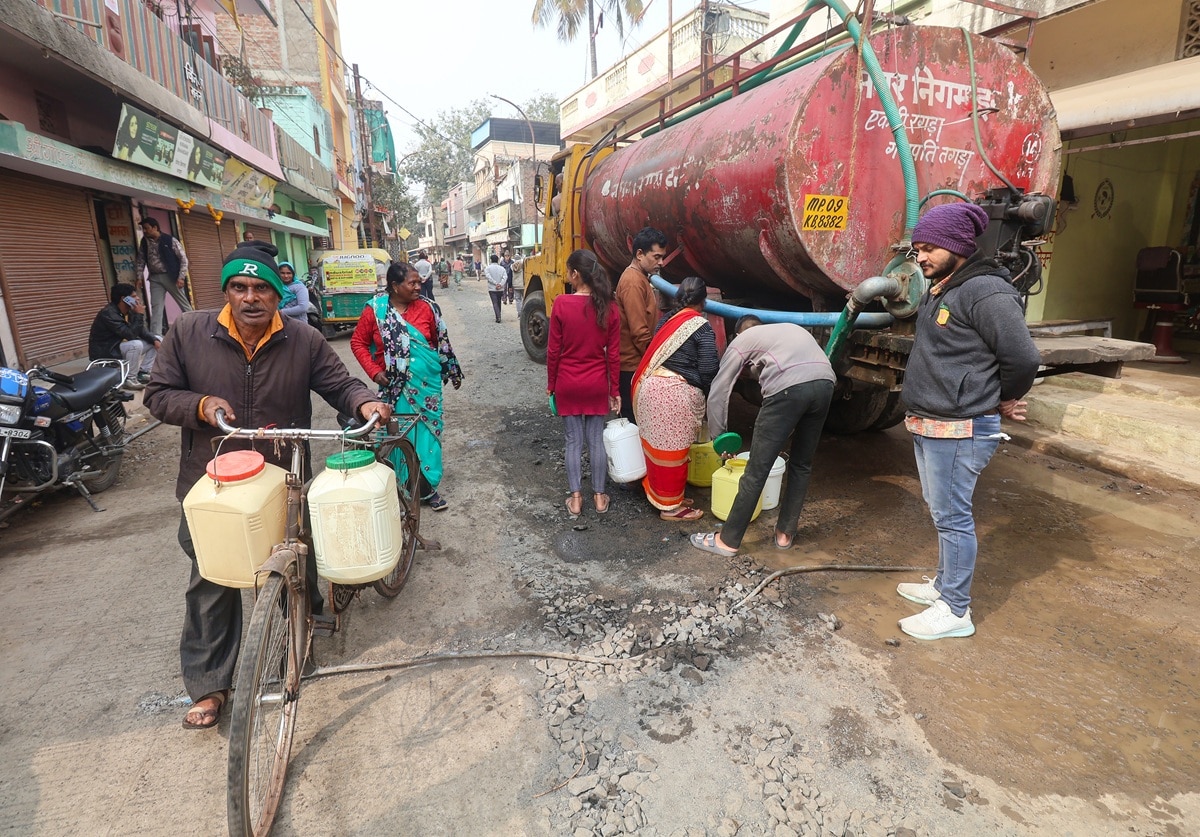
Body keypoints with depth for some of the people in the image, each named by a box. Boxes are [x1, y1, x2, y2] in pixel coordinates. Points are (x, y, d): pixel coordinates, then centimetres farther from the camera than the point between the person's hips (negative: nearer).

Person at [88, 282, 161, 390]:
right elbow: (130, 335, -32)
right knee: (136, 344, -35)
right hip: (105, 354, -9)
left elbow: (141, 331, 5)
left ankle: (142, 373, 1)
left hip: (119, 347, 9)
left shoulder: (127, 311, 2)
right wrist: (139, 315, -26)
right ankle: (129, 379, -21)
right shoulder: (108, 313, -24)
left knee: (157, 340, 3)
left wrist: (155, 340, -14)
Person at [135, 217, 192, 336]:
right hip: (155, 278, 4)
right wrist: (139, 277, 4)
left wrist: (181, 277, -14)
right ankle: (155, 335, 0)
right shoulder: (144, 243, 7)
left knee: (184, 304, 2)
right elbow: (140, 260, 14)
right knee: (156, 307, 1)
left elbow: (183, 258, -7)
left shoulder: (170, 240, -8)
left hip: (171, 276, -4)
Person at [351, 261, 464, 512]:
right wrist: (374, 371, -7)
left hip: (427, 382, 1)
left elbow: (441, 342, 9)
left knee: (427, 431, 6)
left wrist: (452, 371, 15)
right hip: (395, 385, -1)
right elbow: (358, 342, 3)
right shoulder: (375, 310, -6)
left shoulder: (427, 308, -2)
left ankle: (427, 487, 19)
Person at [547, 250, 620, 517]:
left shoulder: (561, 303, -13)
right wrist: (614, 390, 6)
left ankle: (575, 498, 15)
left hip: (568, 384, -2)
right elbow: (613, 354, -3)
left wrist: (550, 384, 4)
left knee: (574, 441, 9)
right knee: (596, 440, 12)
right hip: (597, 384, 2)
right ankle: (599, 496, 21)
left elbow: (553, 350, -9)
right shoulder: (608, 306, -6)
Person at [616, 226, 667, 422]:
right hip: (633, 366, -10)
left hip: (636, 364, 10)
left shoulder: (640, 278, 15)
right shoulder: (633, 282, -17)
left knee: (633, 418, 15)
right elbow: (639, 332, -22)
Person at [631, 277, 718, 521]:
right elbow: (708, 370, -10)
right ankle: (670, 506, 17)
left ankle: (657, 493, 33)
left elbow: (654, 356, 12)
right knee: (673, 450, 5)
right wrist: (704, 393, 8)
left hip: (651, 386, 7)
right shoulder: (702, 328, -7)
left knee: (657, 446, 18)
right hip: (677, 393, -6)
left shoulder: (666, 321, 11)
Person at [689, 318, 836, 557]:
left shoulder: (741, 340, 25)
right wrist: (789, 428, 37)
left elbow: (717, 392, 21)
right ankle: (786, 532, 32)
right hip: (825, 383, 6)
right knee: (801, 465, 22)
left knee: (757, 470, 3)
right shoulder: (790, 329, 40)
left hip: (788, 387, -6)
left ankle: (728, 540, 14)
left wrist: (718, 436, 32)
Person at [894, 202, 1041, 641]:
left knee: (952, 516, 0)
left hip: (960, 431, -10)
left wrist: (1002, 402, -2)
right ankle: (944, 584, 36)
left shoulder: (986, 292, -17)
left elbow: (1023, 358, -19)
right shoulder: (938, 292, 14)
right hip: (928, 425, 10)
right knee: (941, 512, 20)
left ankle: (955, 610, 14)